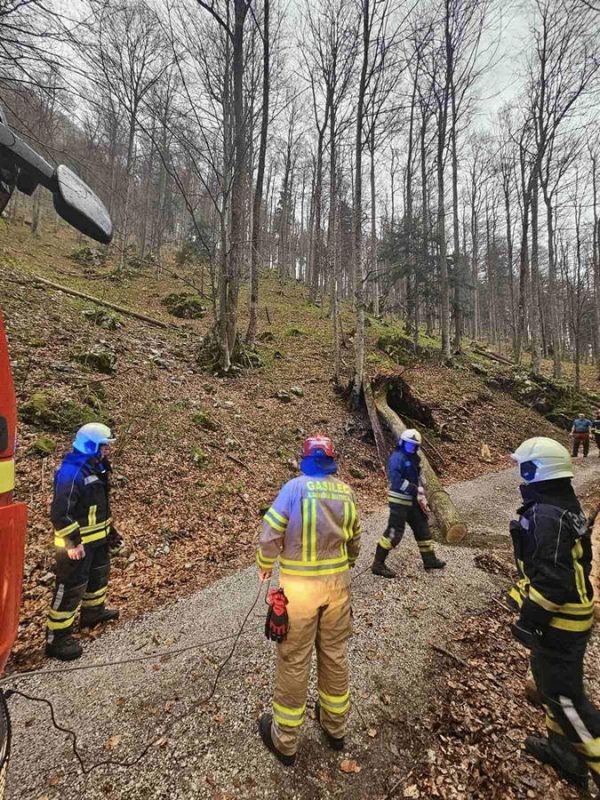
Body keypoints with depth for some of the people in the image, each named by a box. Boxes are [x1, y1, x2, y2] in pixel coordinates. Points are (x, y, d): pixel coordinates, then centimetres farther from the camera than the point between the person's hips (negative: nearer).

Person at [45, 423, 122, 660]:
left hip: (97, 538, 10)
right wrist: (73, 542, -25)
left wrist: (110, 530, 18)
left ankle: (94, 611, 47)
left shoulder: (96, 468, 5)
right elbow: (60, 512, -27)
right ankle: (57, 638, 18)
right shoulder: (71, 472, -26)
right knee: (70, 589, 2)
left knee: (99, 574, 26)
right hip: (76, 543, -10)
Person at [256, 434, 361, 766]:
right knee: (335, 655, 21)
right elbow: (354, 540, 8)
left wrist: (265, 565, 4)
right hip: (337, 584, 4)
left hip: (299, 586, -4)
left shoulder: (295, 487, -18)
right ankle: (335, 727, 42)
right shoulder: (346, 491, -3)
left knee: (294, 661, 12)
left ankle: (284, 741, 32)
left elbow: (270, 533, -16)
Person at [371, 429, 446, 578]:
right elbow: (395, 480, -27)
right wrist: (415, 489, -23)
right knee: (394, 532, -9)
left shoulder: (413, 459, 13)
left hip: (412, 501, 10)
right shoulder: (397, 458, -17)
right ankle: (378, 564, 0)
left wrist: (421, 496, 7)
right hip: (399, 501, -10)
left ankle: (429, 560, 34)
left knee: (422, 528, 18)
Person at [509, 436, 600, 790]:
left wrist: (530, 619, -19)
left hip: (557, 621, -10)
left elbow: (552, 579, -29)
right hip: (570, 614, 10)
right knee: (550, 681, 24)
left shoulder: (546, 516, -28)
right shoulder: (566, 507, 4)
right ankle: (563, 748, 41)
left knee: (563, 694, 5)